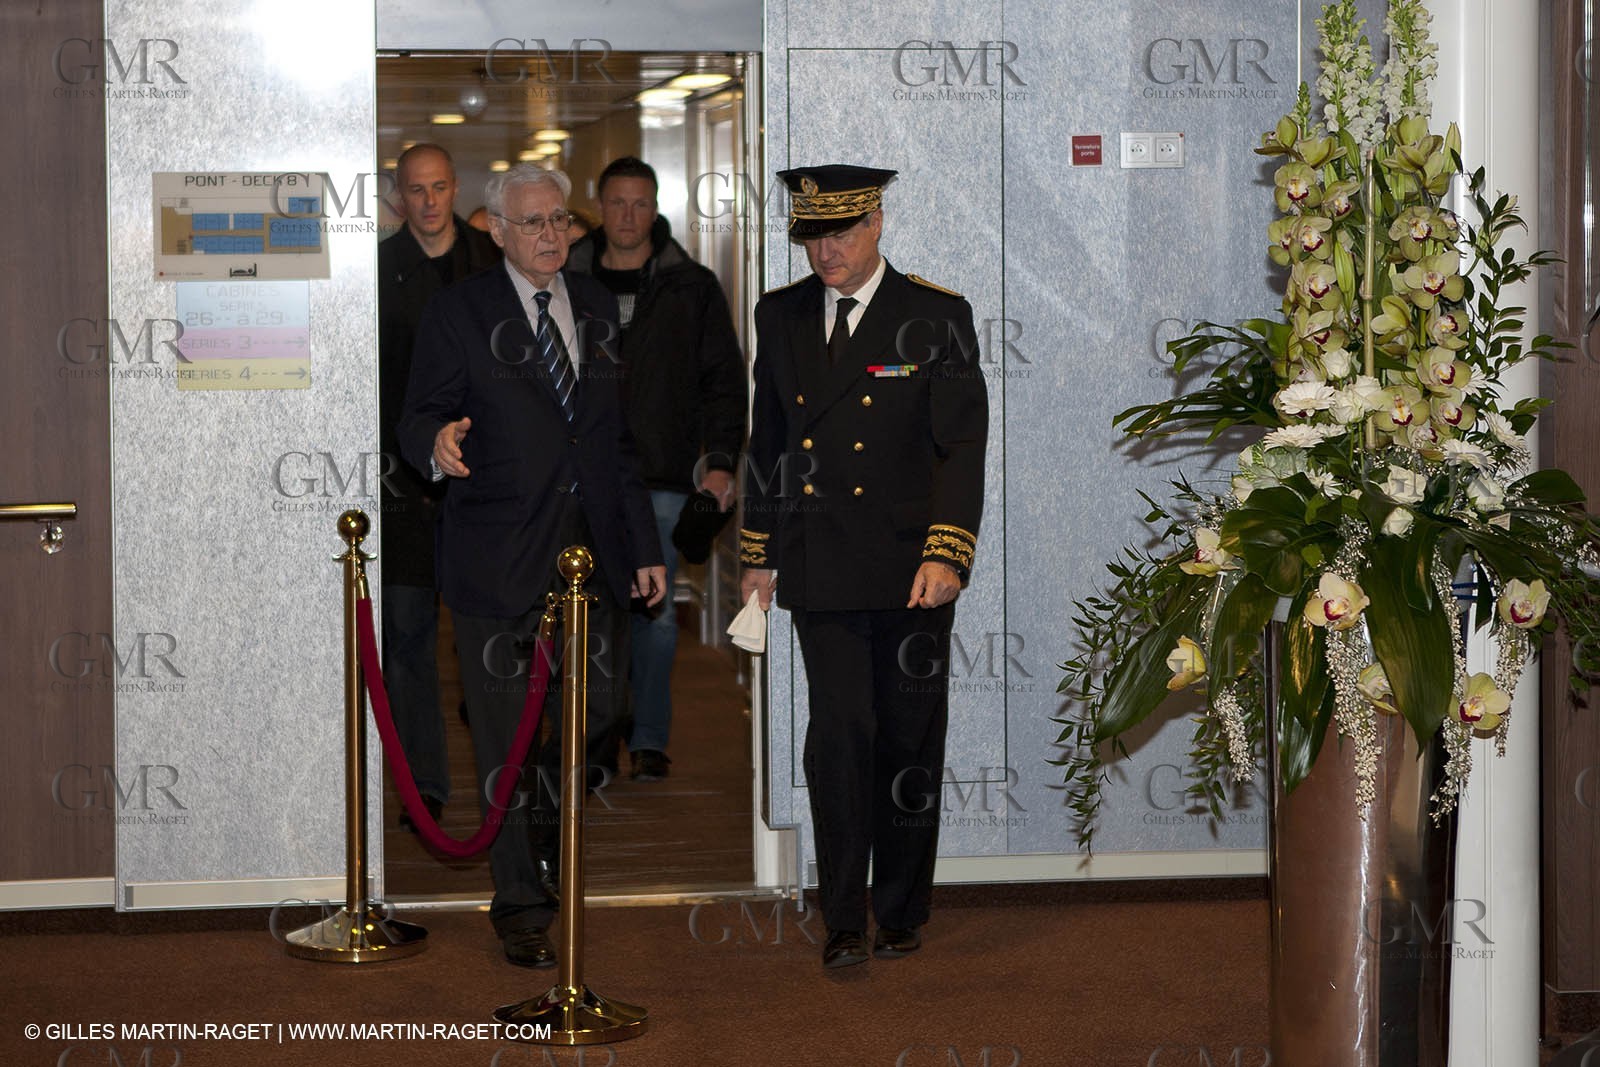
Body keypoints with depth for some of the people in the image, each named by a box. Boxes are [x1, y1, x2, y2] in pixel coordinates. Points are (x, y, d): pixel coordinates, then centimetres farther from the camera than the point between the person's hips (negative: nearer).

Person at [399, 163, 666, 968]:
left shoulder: (596, 306, 13)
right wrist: (439, 442, -30)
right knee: (505, 739, 0)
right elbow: (419, 421, -5)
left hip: (590, 553, 5)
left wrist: (644, 544, 13)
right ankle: (519, 902, 10)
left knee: (593, 716, 9)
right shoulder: (459, 313, -2)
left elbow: (620, 433, 16)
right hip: (498, 560, -4)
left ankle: (545, 837, 35)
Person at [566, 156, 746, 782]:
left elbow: (726, 379, 8)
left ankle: (649, 738, 4)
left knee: (655, 609, -3)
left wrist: (719, 461, -2)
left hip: (664, 477, -1)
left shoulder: (692, 288, 7)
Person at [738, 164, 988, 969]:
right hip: (819, 570, 2)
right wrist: (758, 555, 13)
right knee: (839, 737, -5)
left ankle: (902, 915, 19)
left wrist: (945, 555, -16)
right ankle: (843, 922, 0)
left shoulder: (937, 318, -2)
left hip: (911, 570, -2)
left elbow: (963, 445, -6)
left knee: (908, 744, 6)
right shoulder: (780, 315, 9)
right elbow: (767, 441, 16)